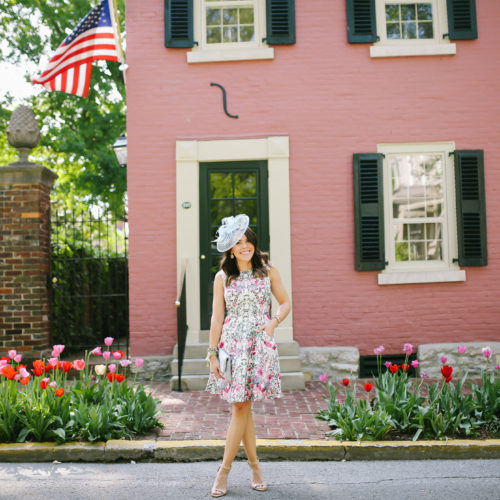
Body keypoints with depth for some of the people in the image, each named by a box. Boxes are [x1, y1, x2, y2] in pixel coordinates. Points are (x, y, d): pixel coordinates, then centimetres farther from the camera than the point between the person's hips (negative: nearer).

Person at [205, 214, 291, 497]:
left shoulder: (268, 271, 6)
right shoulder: (223, 278, 5)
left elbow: (286, 302, 12)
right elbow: (217, 318, 4)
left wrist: (274, 322, -8)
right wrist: (212, 354, 0)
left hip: (260, 345, -1)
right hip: (232, 344, 1)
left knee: (241, 406, -3)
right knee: (242, 406, 2)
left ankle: (224, 470, 7)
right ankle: (254, 464, 19)